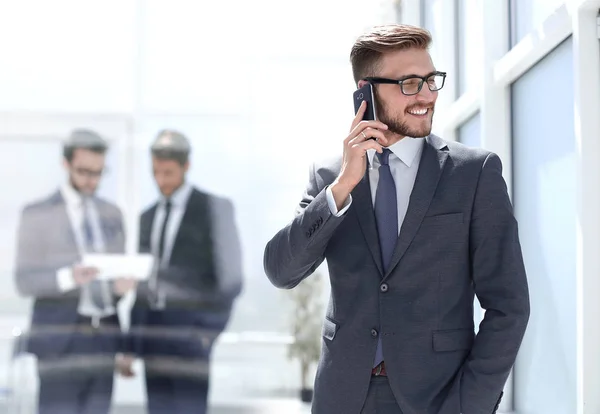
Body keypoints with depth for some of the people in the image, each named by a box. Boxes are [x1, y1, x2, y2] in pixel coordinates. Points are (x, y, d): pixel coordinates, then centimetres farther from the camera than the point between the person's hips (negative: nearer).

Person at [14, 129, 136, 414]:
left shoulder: (111, 214, 13)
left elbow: (117, 274, 14)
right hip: (59, 338, -5)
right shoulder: (37, 215, -2)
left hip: (104, 336, 5)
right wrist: (68, 277, -26)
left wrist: (122, 283, -11)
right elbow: (25, 282, -8)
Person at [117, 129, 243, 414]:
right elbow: (142, 286, 17)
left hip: (193, 333, -6)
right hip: (154, 331, 6)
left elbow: (230, 278, -5)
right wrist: (130, 348, 13)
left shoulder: (214, 208, -3)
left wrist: (213, 334, -12)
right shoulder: (148, 217, 15)